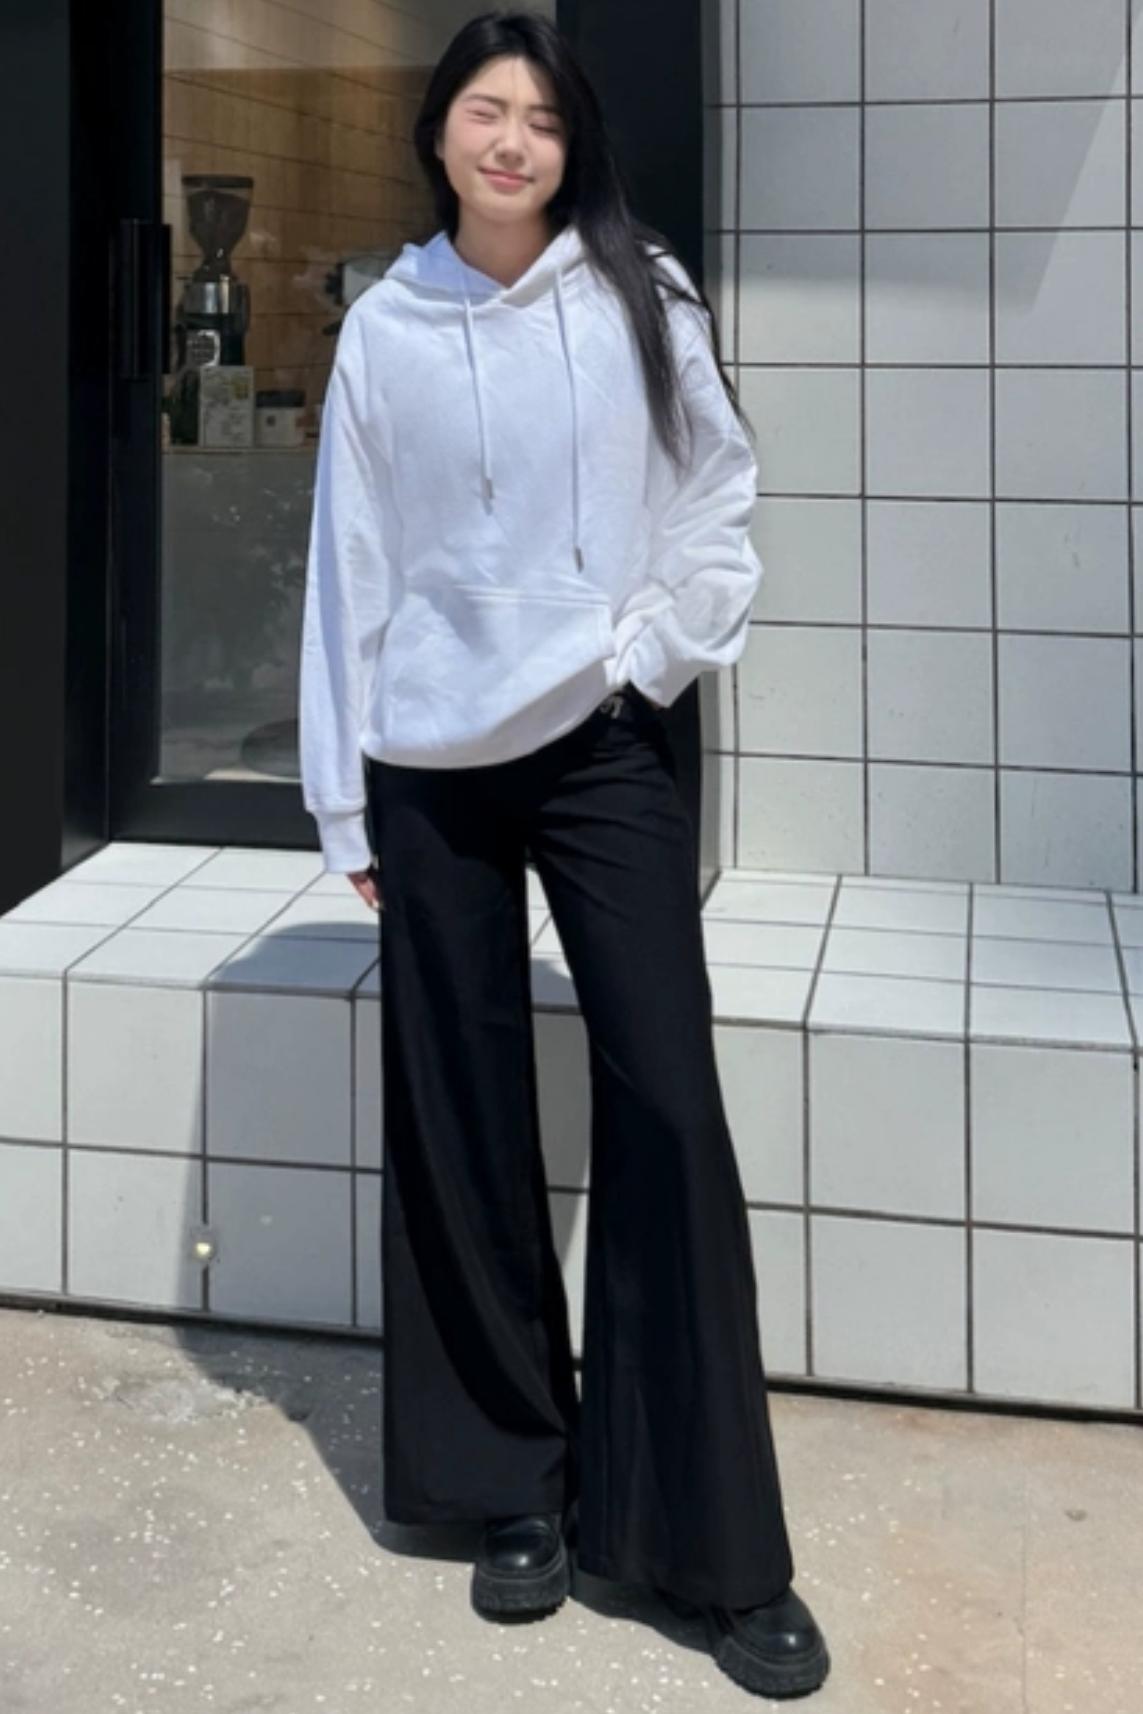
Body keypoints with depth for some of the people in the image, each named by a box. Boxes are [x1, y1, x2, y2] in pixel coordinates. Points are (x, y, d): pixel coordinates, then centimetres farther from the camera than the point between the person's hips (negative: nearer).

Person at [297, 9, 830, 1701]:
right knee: (465, 1131, 5)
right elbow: (351, 566, 5)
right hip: (434, 771, 2)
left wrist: (649, 650, -8)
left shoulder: (642, 299, 0)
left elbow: (724, 504, 5)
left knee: (667, 1112, -6)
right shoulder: (386, 327, 4)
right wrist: (340, 798, 3)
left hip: (605, 754, -1)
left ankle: (719, 1547, 3)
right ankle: (518, 1483, 21)